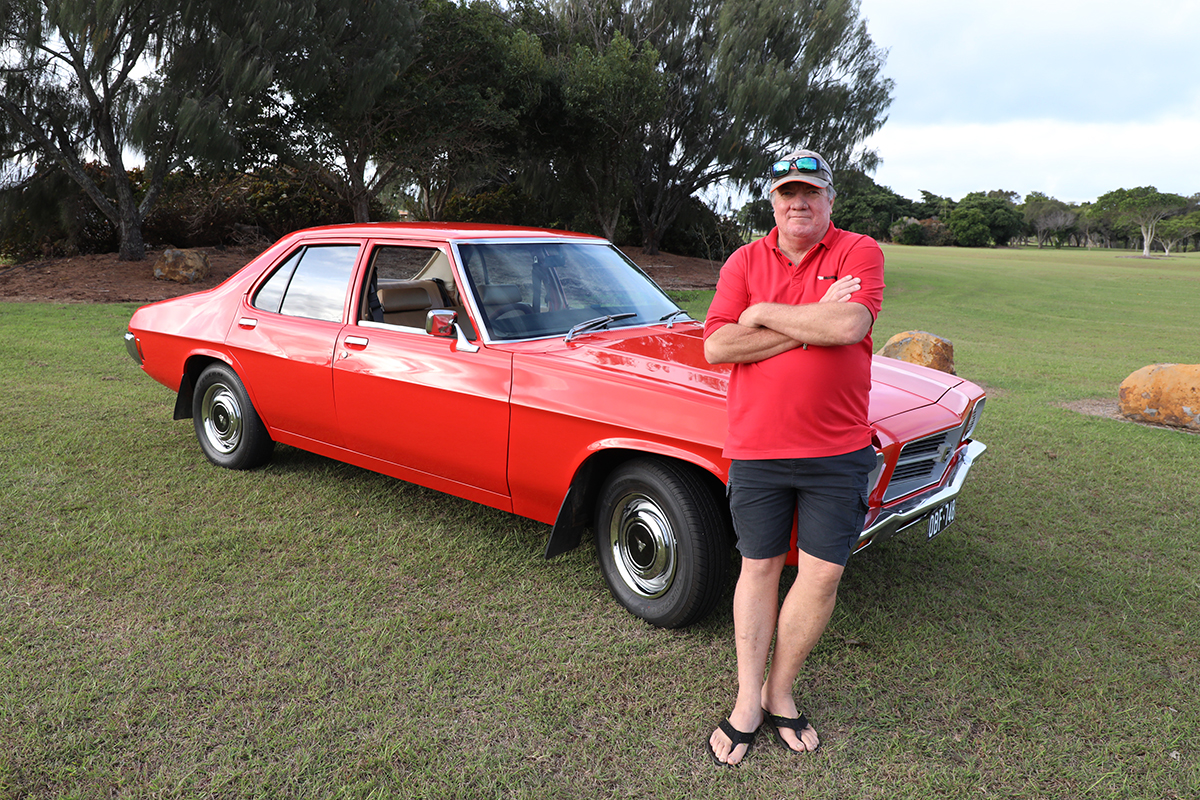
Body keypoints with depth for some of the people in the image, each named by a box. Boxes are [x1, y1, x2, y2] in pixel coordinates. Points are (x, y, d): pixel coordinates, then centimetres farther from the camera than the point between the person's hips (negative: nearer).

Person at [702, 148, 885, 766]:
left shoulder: (859, 252, 0)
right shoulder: (744, 262, 4)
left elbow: (849, 327, -20)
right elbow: (715, 347, -9)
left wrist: (764, 312, -10)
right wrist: (810, 324, -13)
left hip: (837, 449, 0)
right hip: (756, 448, 1)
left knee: (823, 574, 4)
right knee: (759, 569, 9)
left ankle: (779, 692, 24)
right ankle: (748, 700, 23)